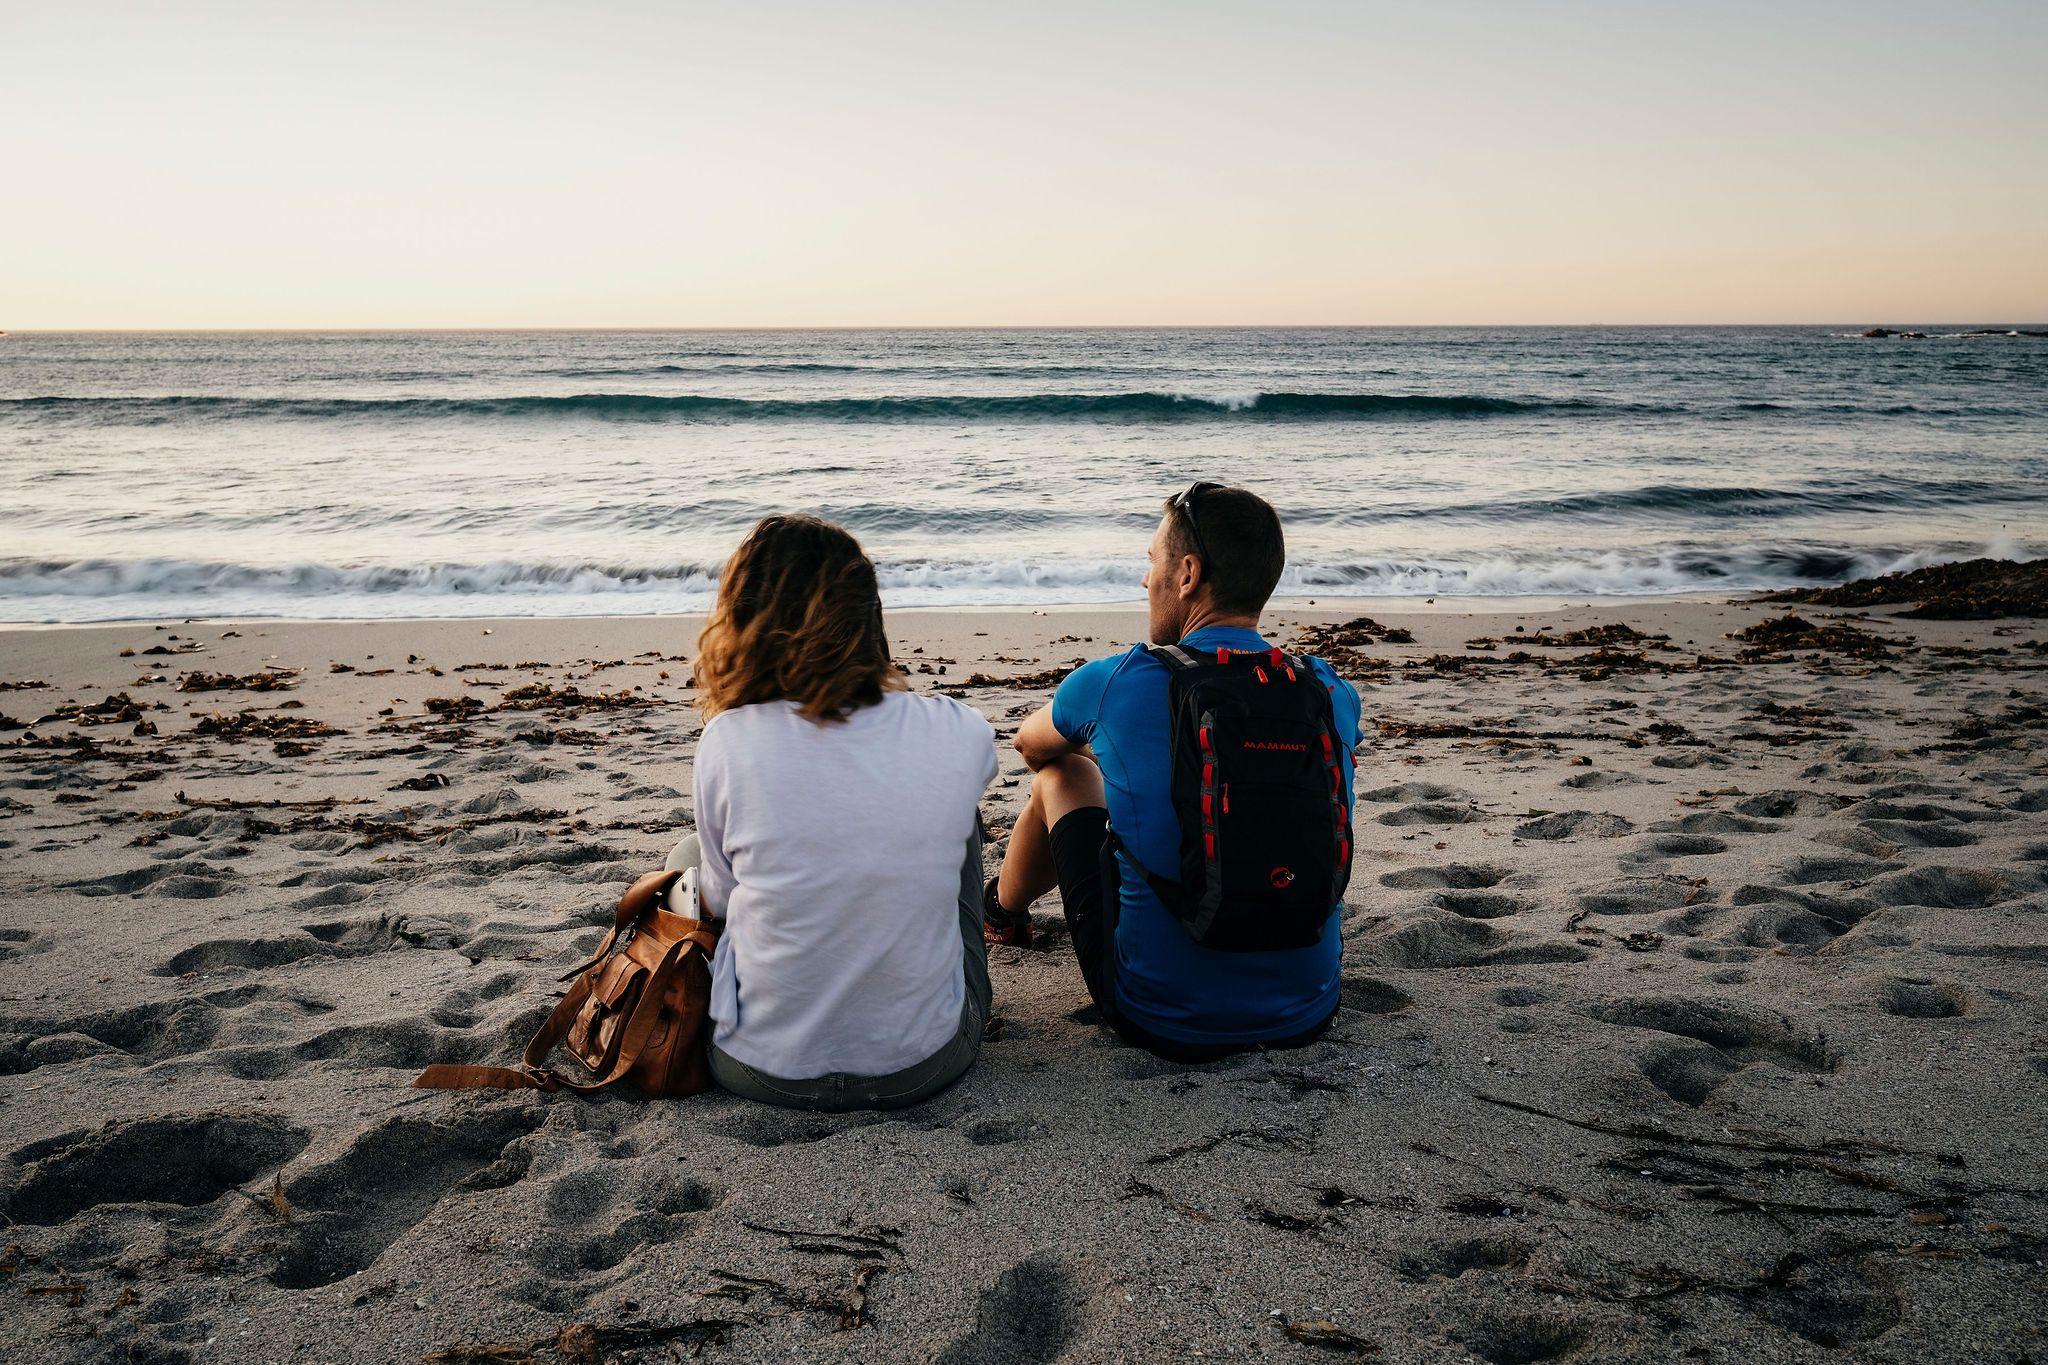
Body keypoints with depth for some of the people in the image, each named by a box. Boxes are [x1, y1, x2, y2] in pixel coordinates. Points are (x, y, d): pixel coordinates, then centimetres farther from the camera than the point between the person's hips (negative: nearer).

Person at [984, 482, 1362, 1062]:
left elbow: (1031, 746, 11)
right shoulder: (1333, 694, -5)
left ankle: (1004, 908, 50)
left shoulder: (1113, 683, -14)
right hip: (1305, 1017, 3)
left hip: (1161, 1024, -3)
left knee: (1060, 773, 19)